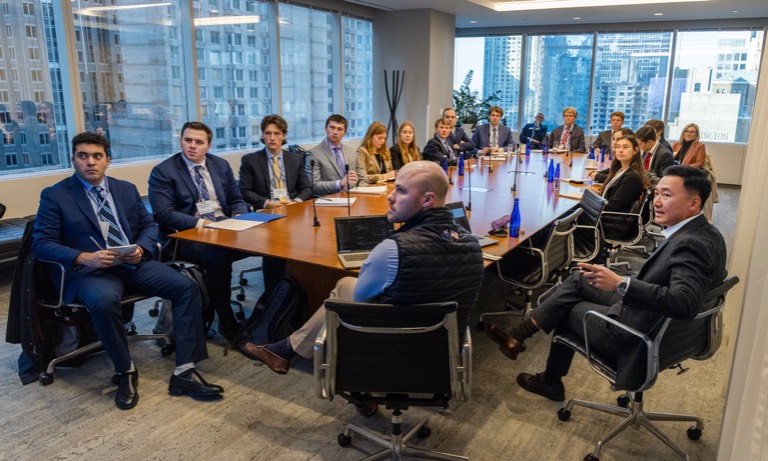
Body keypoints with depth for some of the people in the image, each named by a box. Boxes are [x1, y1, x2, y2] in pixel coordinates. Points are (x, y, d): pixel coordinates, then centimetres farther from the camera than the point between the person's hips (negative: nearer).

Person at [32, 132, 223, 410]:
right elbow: (41, 243, -3)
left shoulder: (126, 189, 15)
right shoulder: (55, 196, 3)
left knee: (186, 287, -18)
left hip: (134, 264, 4)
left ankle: (184, 373, -16)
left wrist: (141, 249, -7)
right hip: (89, 270, -4)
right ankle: (125, 373, -14)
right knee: (104, 301, -38)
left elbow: (149, 225, 17)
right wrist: (84, 258, -20)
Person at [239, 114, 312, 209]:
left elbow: (307, 188, 11)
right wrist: (266, 203, -15)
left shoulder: (296, 159, 13)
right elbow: (245, 191, 0)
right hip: (266, 211, -2)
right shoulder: (250, 160, 5)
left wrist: (296, 201, -10)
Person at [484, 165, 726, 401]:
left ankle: (551, 382, 35)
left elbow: (685, 303, -40)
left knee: (567, 307, 12)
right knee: (579, 279, 11)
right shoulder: (705, 232, 3)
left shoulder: (691, 243, -27)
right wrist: (622, 282, 1)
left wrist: (621, 284, -42)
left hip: (636, 341, -9)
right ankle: (517, 336, 17)